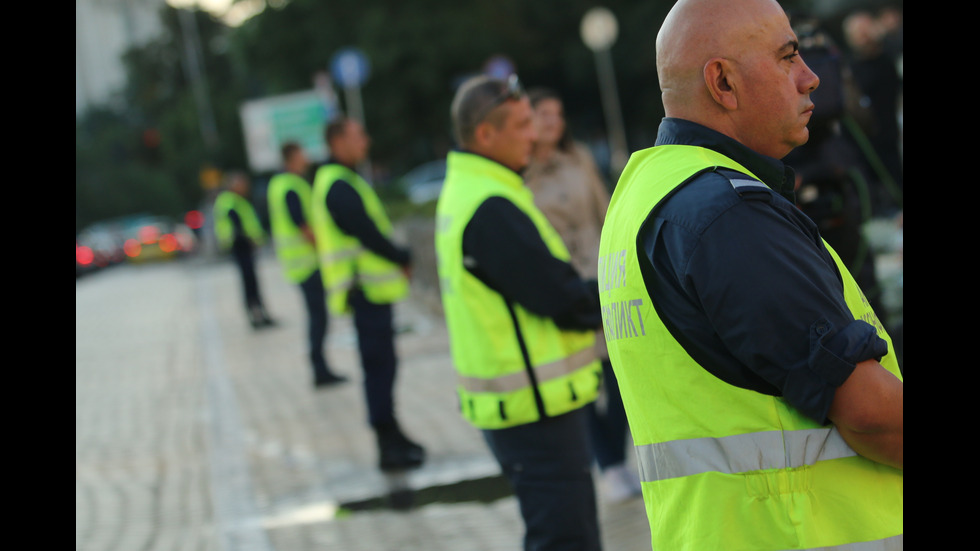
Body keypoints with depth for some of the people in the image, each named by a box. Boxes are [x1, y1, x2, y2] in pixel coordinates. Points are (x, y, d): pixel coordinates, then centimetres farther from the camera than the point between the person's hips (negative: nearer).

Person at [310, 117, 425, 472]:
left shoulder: (341, 182, 18)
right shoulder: (340, 187, -16)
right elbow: (368, 234, -20)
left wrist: (398, 258, 7)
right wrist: (403, 260, -7)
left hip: (369, 290, 10)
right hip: (368, 291, -10)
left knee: (381, 365, 16)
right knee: (379, 366, -6)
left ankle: (392, 438, 25)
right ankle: (389, 446, -2)